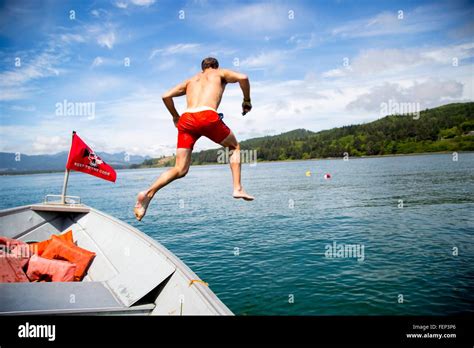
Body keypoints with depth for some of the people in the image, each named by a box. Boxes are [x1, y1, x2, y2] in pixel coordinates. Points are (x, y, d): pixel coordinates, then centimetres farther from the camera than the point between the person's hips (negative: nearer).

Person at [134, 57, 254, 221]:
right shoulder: (220, 73, 24)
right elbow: (242, 78, 4)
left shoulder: (191, 80, 33)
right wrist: (247, 101, 16)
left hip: (186, 120, 4)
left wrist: (175, 116, 33)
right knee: (235, 147, 22)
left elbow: (166, 96, 23)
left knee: (180, 170, 6)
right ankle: (238, 188, 11)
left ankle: (148, 193, -14)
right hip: (208, 117, -3)